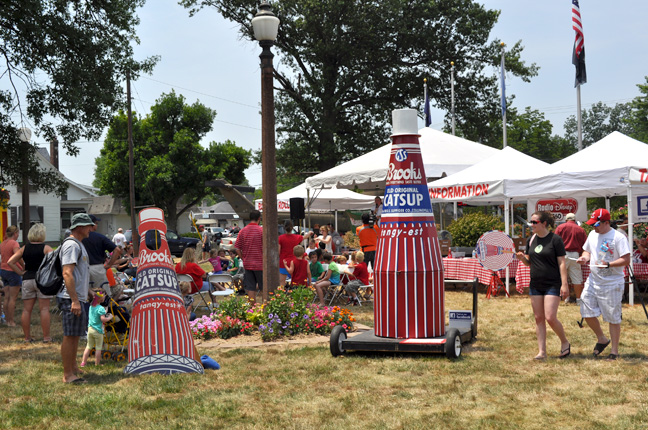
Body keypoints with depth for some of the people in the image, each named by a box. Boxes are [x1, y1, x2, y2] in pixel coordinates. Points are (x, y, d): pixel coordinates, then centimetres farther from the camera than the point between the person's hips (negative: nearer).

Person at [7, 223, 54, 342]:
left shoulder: (25, 248, 6)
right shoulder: (45, 248, -6)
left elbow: (10, 262, 4)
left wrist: (21, 272, 6)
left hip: (27, 280, 4)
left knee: (26, 310, 8)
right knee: (44, 309, 0)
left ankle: (27, 337, 12)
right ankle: (46, 337, 0)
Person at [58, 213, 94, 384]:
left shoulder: (78, 244, 19)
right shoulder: (71, 245, -14)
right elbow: (67, 274, -22)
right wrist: (74, 300, -26)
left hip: (78, 298, 11)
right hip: (71, 299, -11)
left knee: (76, 335, 18)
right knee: (70, 336, -6)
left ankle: (73, 368, 29)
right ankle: (68, 375, -1)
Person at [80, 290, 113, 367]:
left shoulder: (91, 307, 6)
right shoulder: (101, 308, -17)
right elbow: (103, 319, -26)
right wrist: (109, 317, -9)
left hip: (90, 329, 7)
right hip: (98, 331, -7)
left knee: (88, 347, 15)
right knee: (98, 348, 4)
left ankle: (83, 363, 14)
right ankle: (97, 364, 8)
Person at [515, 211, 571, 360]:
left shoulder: (555, 239, -9)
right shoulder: (531, 240, 8)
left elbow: (562, 263, -9)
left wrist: (564, 284, -14)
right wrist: (522, 258, -7)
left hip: (552, 285, -6)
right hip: (535, 285, 6)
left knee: (550, 318, -11)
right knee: (539, 318, 6)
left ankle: (565, 343, 14)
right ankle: (542, 351, 12)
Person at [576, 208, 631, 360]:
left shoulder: (618, 237, -13)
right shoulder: (593, 235, 9)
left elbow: (626, 260, -17)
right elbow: (587, 251, 22)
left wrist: (608, 264, -31)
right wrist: (585, 258, 0)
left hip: (612, 284, -7)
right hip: (593, 281, 7)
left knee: (613, 318, 1)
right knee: (587, 313, 5)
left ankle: (614, 351, 14)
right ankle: (601, 339, 29)